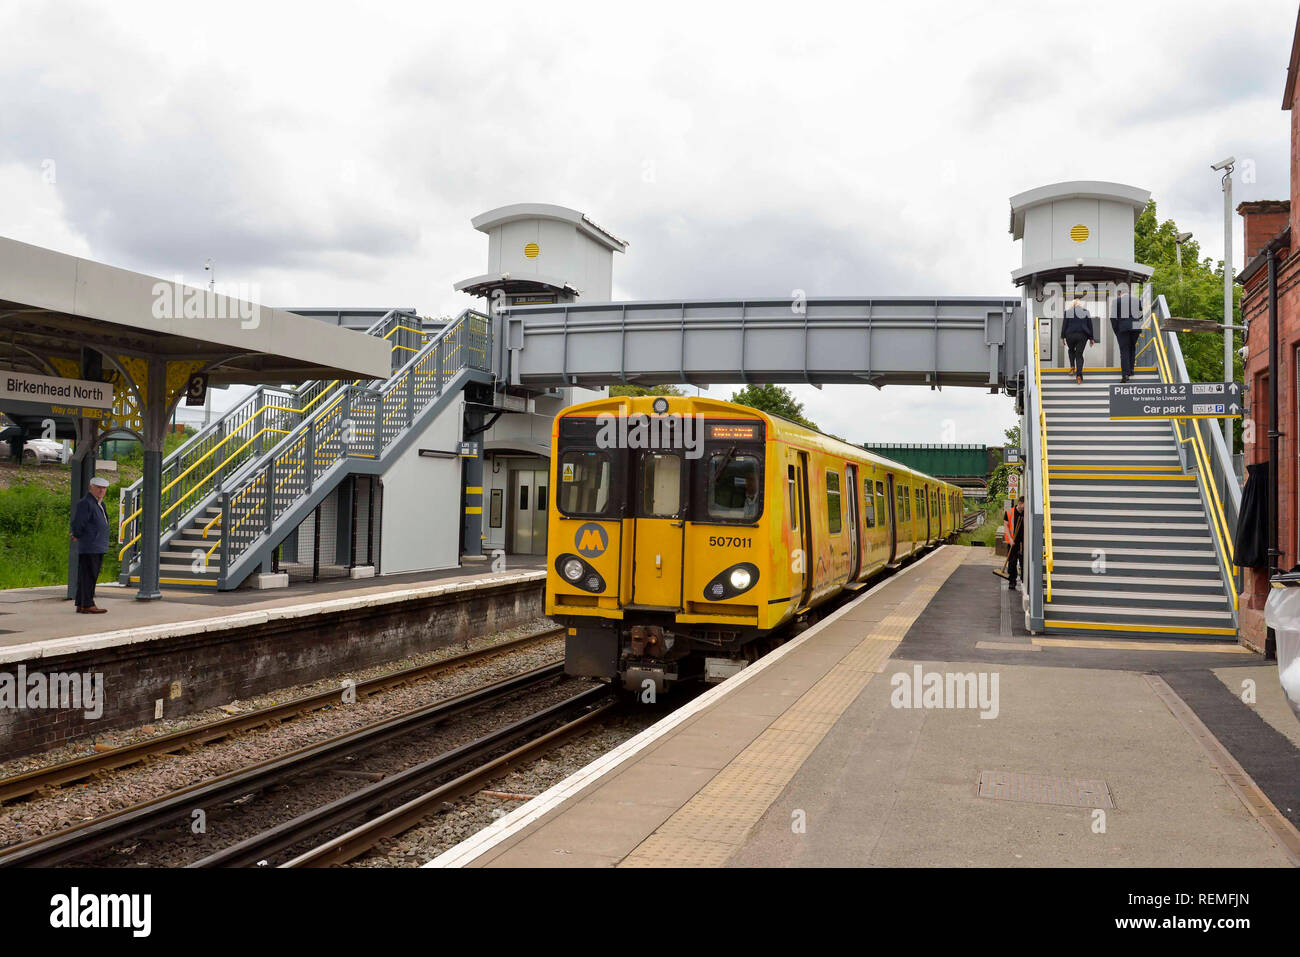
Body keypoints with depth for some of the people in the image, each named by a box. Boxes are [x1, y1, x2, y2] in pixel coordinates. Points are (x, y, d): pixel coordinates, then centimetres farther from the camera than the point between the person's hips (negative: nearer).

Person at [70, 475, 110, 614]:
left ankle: (81, 605, 16)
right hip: (89, 547, -9)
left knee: (88, 577, 11)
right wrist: (77, 536, -1)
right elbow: (77, 523, -16)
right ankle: (87, 605, -8)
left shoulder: (99, 504, 18)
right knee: (88, 576, -9)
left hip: (98, 548, 9)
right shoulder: (85, 503, -12)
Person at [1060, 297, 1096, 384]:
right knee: (1079, 355, 0)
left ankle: (1072, 366, 11)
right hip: (1082, 335, 0)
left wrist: (1062, 337, 7)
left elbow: (1064, 325, 1)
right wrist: (1091, 338, 15)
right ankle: (1079, 375, -15)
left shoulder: (1067, 312, 4)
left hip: (1070, 335, 0)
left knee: (1071, 350, 28)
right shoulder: (1086, 312, 8)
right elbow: (1090, 326, 10)